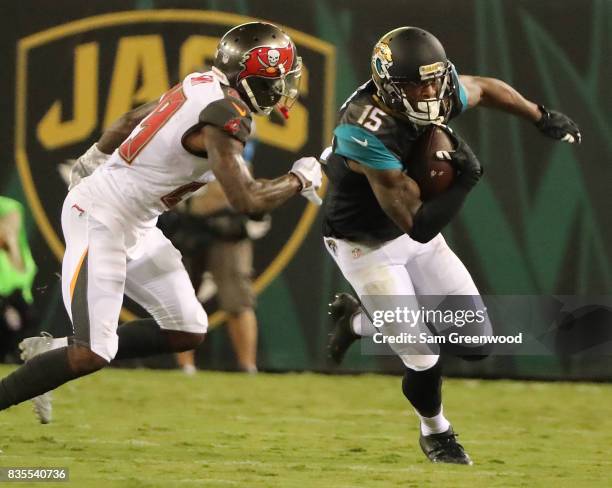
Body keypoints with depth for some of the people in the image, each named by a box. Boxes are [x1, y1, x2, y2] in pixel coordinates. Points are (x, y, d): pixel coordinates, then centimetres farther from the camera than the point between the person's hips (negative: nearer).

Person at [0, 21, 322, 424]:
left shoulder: (202, 85, 4)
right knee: (92, 355, -15)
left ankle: (52, 352, 15)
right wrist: (300, 180, -8)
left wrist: (97, 153, 35)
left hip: (136, 226, 10)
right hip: (100, 220, -10)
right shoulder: (223, 116, -23)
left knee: (188, 331, 8)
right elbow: (248, 201, -26)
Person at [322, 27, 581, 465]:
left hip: (415, 232, 7)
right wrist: (465, 180, -33)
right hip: (366, 245, -7)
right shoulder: (369, 137, -38)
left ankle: (359, 320, 27)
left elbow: (484, 88, 10)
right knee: (422, 358, -9)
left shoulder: (442, 95, -18)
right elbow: (419, 226, -35)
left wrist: (542, 117, 13)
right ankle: (435, 432, 27)